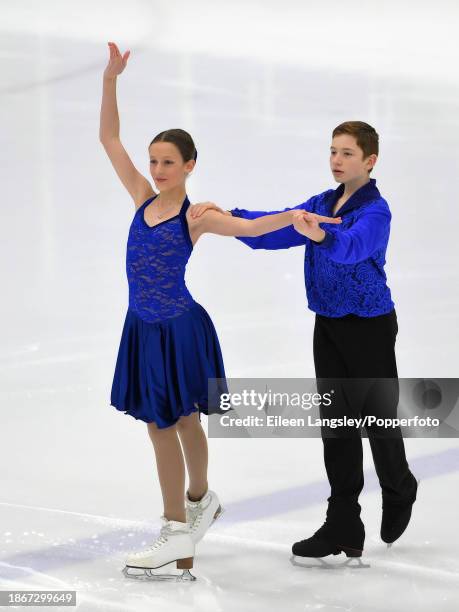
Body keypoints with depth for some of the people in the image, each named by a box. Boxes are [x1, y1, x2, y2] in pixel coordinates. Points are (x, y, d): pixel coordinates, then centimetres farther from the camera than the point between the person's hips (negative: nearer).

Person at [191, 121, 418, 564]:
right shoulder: (321, 204, 7)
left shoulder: (375, 210, -16)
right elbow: (274, 230, -1)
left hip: (369, 326, -7)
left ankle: (399, 493, 36)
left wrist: (321, 235, -57)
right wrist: (226, 216, -15)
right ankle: (343, 527, 10)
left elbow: (352, 245, -37)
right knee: (335, 422, 6)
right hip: (329, 326, 7)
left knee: (378, 418, 7)